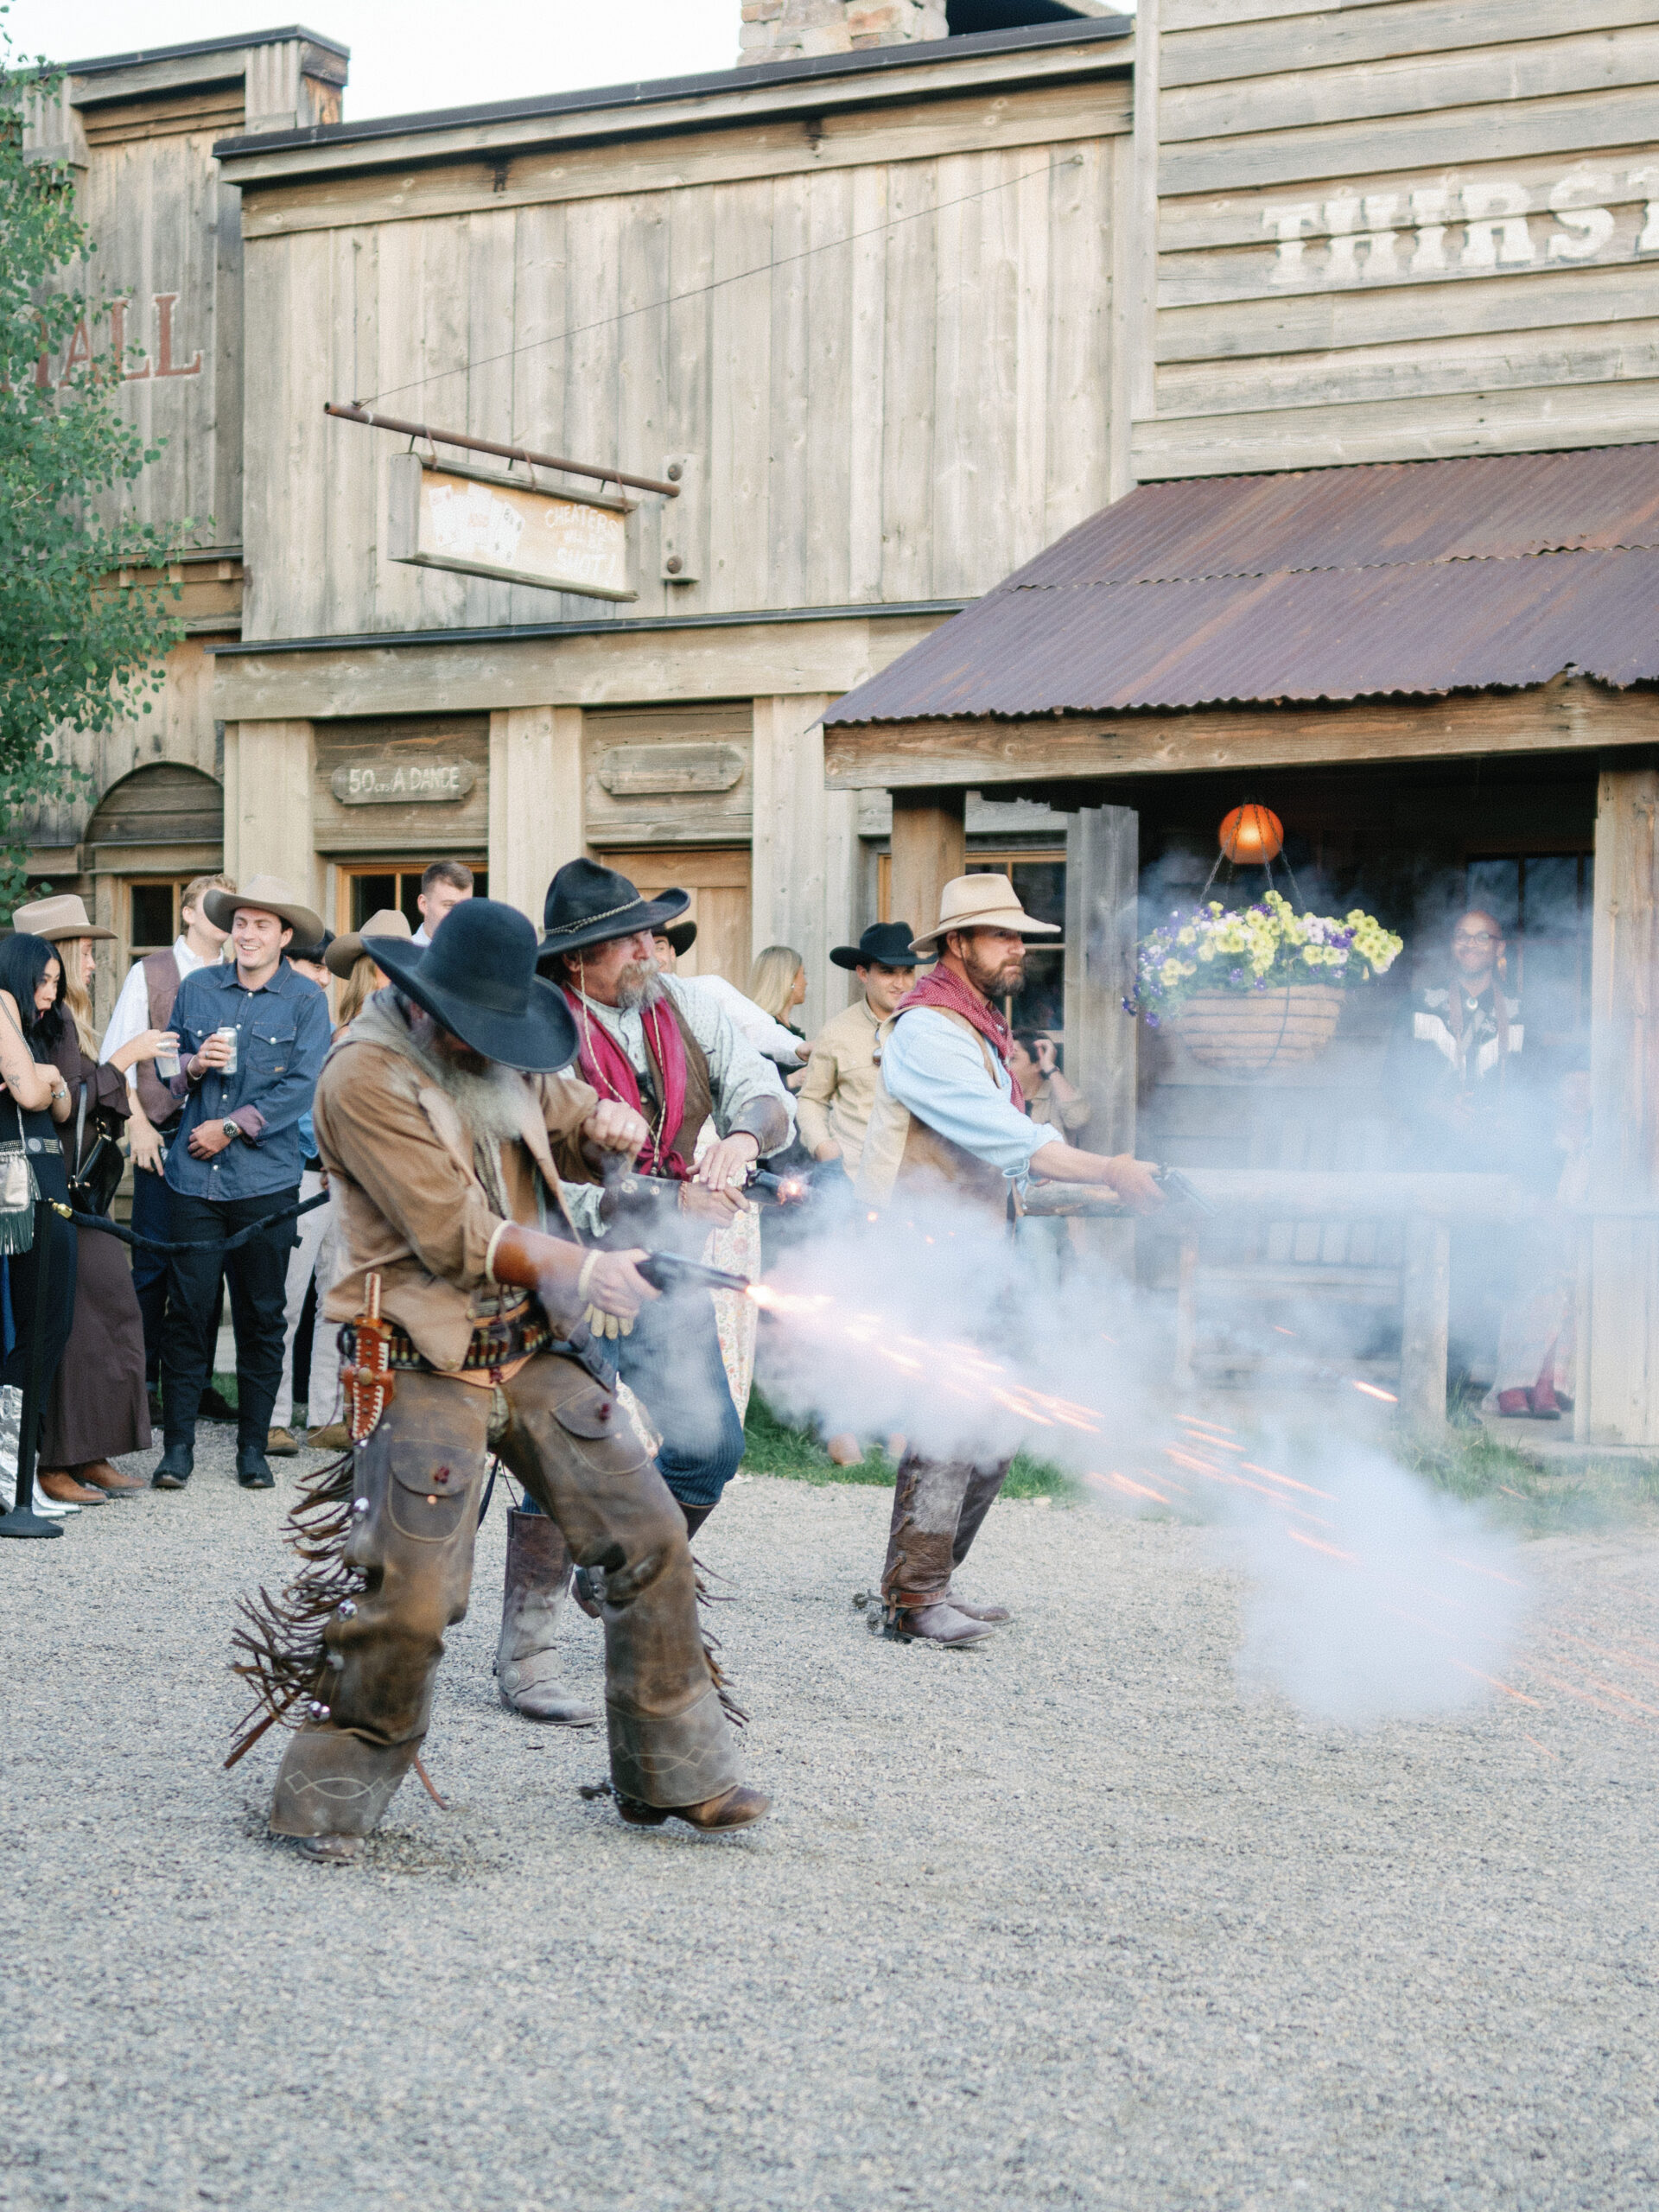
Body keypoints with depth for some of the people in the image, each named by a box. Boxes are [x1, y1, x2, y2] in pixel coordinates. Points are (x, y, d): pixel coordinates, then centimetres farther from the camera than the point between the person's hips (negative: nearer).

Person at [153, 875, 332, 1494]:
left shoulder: (306, 1000, 2)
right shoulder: (195, 989, 11)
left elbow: (302, 1085, -6)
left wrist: (231, 1126, -9)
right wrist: (194, 1065, -7)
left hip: (266, 1181, -1)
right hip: (194, 1179, 2)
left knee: (261, 1316, 5)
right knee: (187, 1310, -1)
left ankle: (253, 1447, 14)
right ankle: (177, 1445, 5)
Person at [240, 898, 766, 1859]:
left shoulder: (502, 1059, 12)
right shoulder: (366, 1077, -11)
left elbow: (565, 1116, 28)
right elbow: (457, 1232, -17)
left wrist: (606, 1125, 2)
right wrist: (586, 1270, -20)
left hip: (541, 1352, 7)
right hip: (432, 1370, -7)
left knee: (651, 1541, 3)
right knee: (407, 1600, -12)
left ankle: (677, 1778, 15)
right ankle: (330, 1798, 10)